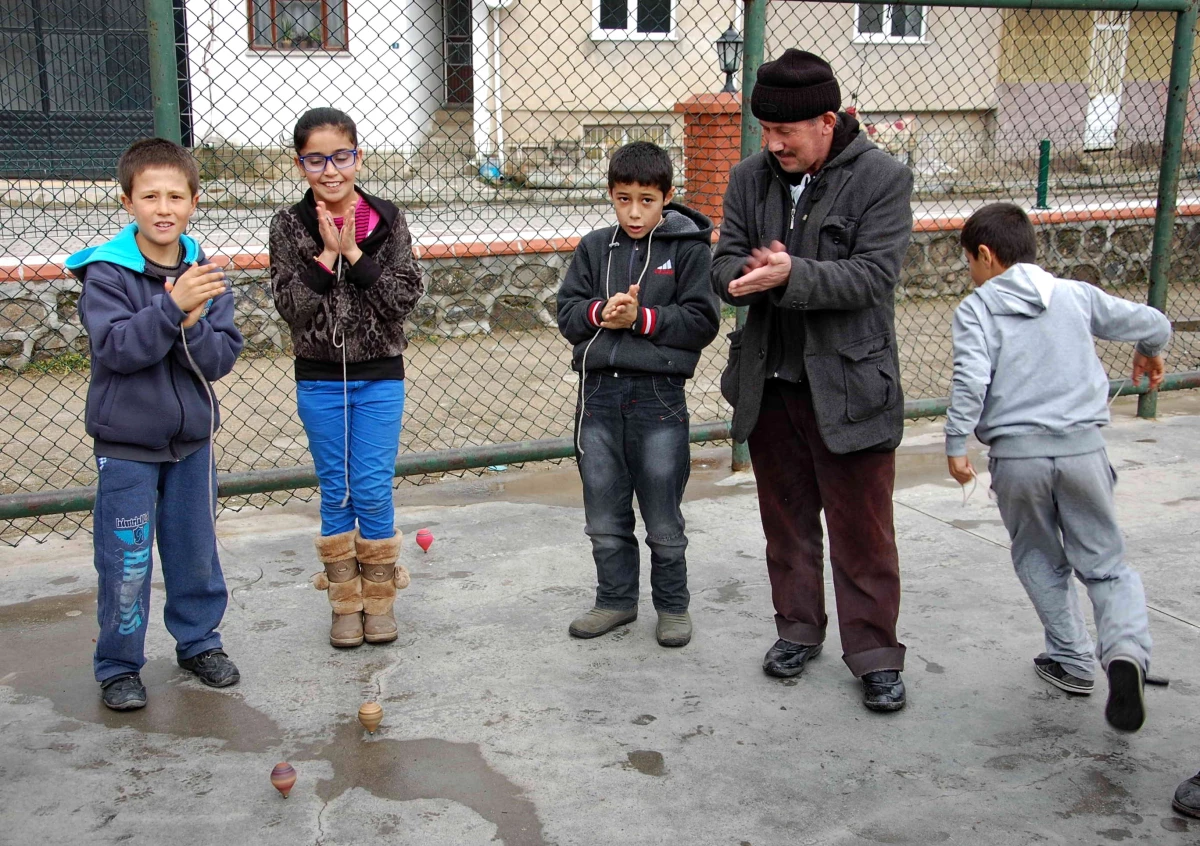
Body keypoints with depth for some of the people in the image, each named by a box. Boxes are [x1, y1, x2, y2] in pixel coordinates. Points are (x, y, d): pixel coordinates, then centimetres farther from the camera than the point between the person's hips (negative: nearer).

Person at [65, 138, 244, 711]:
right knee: (126, 562, 3)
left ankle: (199, 641, 34)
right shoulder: (105, 272, -12)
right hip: (126, 443, -4)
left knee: (197, 551, 16)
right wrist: (172, 306, -34)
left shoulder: (204, 273, 0)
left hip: (192, 438, 4)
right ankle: (118, 666, 20)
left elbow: (222, 357, -5)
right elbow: (115, 348, -24)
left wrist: (191, 325, -24)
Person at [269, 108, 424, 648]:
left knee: (374, 492, 2)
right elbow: (291, 306, -11)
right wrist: (326, 255, -19)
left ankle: (379, 598, 19)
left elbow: (406, 297, -11)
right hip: (319, 380, 1)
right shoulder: (289, 227, -4)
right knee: (335, 493, 10)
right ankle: (345, 601, 22)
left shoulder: (387, 220, -4)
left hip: (379, 377, -1)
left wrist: (354, 253, -18)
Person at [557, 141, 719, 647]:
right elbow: (567, 313, 5)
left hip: (658, 395, -3)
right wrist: (601, 312, -14)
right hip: (598, 391, 4)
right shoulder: (594, 248, 9)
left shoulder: (689, 248, -2)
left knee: (663, 520, 7)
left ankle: (672, 605, 25)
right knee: (605, 516, 13)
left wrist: (641, 318, -16)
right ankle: (616, 600, 29)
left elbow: (702, 321, -8)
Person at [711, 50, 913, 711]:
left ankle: (874, 654, 17)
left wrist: (792, 275, -30)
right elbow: (725, 263, 2)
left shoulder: (882, 179, -10)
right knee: (786, 518, 17)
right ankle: (798, 628, 34)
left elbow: (873, 277, -17)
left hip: (848, 387, -4)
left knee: (861, 530, 4)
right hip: (768, 383, 5)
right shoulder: (750, 178, 4)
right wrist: (752, 272, -22)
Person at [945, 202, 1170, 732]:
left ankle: (1072, 660, 21)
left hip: (1015, 454, -2)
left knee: (1039, 560, 19)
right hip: (1082, 445, 2)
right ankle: (1126, 649, -14)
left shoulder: (976, 307, 1)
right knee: (1104, 562, 10)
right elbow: (1153, 323, 19)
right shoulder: (1076, 295, 11)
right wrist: (1150, 353, 41)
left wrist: (956, 444, -8)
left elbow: (970, 377, -14)